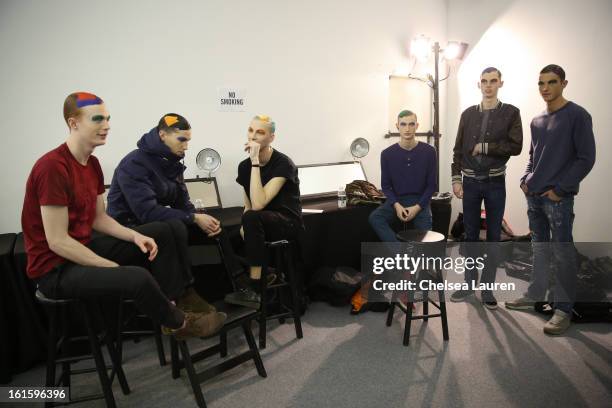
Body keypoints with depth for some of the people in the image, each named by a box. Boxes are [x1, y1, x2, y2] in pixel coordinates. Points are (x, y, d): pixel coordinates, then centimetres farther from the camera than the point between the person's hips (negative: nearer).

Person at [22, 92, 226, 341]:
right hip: (55, 268, -10)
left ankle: (172, 305, 3)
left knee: (161, 232, 9)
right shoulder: (52, 167, -24)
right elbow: (57, 242, -24)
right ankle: (178, 323, -1)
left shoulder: (91, 162, 5)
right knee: (138, 278, -32)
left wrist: (135, 236, -7)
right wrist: (115, 268, -21)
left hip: (83, 248, 10)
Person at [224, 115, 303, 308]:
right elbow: (248, 206, 9)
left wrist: (255, 162, -27)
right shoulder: (244, 166, 2)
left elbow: (258, 204, -28)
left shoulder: (283, 163, -17)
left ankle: (254, 289, -25)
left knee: (252, 218, -34)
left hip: (288, 223, -6)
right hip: (260, 225, 6)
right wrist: (245, 226, -12)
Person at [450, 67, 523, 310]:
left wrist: (484, 147, -10)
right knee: (471, 234, 8)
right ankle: (470, 283, 20)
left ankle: (487, 288, 15)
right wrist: (456, 179, -1)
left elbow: (515, 146, -8)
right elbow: (458, 149, 5)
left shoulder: (511, 112, 1)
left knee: (494, 236, 5)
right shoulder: (468, 114, 7)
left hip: (495, 183, -1)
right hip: (470, 182, 2)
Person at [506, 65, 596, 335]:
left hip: (558, 198, -6)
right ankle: (534, 296, 26)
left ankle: (563, 309, 8)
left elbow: (586, 158, -10)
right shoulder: (536, 121, 13)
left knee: (563, 253, 0)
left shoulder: (577, 116, -6)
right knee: (540, 248, 15)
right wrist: (525, 180, 7)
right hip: (533, 196, 6)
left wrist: (560, 189, -14)